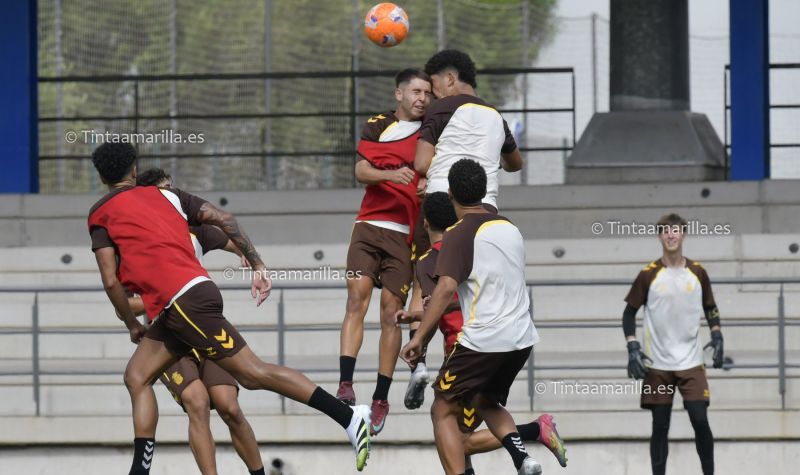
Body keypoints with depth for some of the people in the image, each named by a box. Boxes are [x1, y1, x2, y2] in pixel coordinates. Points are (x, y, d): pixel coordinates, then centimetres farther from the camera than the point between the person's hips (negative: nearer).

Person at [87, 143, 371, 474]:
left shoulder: (101, 214, 6)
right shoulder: (164, 195, 21)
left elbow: (111, 281, -2)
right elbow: (224, 219, 10)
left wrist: (132, 325, 12)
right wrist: (258, 266, 9)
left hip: (183, 302, -8)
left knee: (253, 373, -9)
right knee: (137, 377, 13)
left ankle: (350, 418, -15)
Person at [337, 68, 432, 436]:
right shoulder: (377, 127, 8)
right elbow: (361, 171, -3)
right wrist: (390, 174, -22)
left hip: (406, 234, 0)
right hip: (369, 226, 1)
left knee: (391, 312, -2)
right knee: (356, 297, -14)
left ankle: (381, 397, 3)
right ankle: (346, 384, -22)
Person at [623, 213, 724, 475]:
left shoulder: (697, 273, 4)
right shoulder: (649, 275, -2)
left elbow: (710, 308, 16)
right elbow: (629, 313, 3)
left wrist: (717, 336, 1)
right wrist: (632, 348, -8)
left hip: (691, 364, 1)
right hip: (657, 364, -1)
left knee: (700, 421, -7)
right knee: (660, 426, 2)